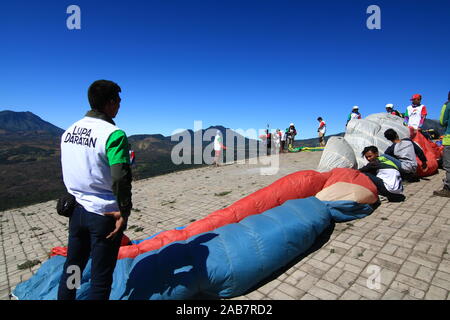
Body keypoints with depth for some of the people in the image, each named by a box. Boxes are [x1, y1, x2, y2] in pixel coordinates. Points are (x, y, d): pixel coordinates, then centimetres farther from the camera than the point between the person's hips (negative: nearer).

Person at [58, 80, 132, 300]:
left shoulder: (69, 131, 6)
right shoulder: (113, 134, -18)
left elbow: (67, 172, 13)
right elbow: (121, 179, -22)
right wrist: (124, 211, -12)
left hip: (77, 209, 7)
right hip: (103, 214, -7)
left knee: (72, 267, 22)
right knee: (100, 277, 8)